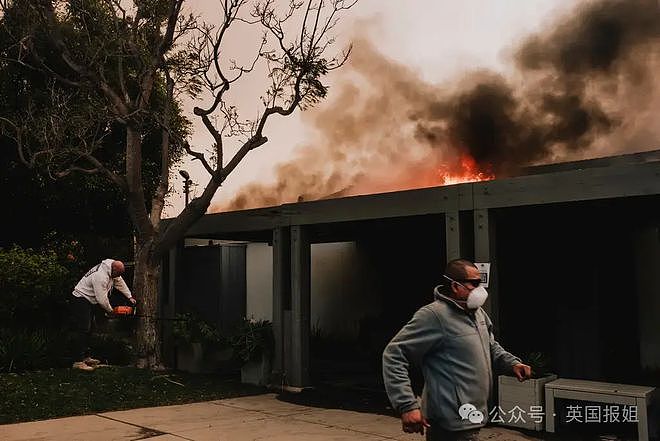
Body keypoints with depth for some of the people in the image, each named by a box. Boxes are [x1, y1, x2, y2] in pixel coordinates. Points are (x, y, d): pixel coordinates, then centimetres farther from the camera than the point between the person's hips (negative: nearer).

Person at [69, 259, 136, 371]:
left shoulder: (112, 269, 0)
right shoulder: (100, 277, -30)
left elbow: (120, 283, 16)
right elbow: (102, 299, -25)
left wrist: (130, 297, 16)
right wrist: (110, 310, -8)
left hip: (88, 301, 11)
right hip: (80, 301, -11)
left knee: (87, 330, 14)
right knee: (82, 331, -14)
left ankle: (86, 357, 22)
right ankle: (78, 362, -16)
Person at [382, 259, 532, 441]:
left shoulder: (478, 313, 10)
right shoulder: (434, 315, -18)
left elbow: (491, 347, 26)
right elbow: (394, 355, -20)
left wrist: (512, 364, 6)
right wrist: (407, 406, -26)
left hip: (472, 418, 9)